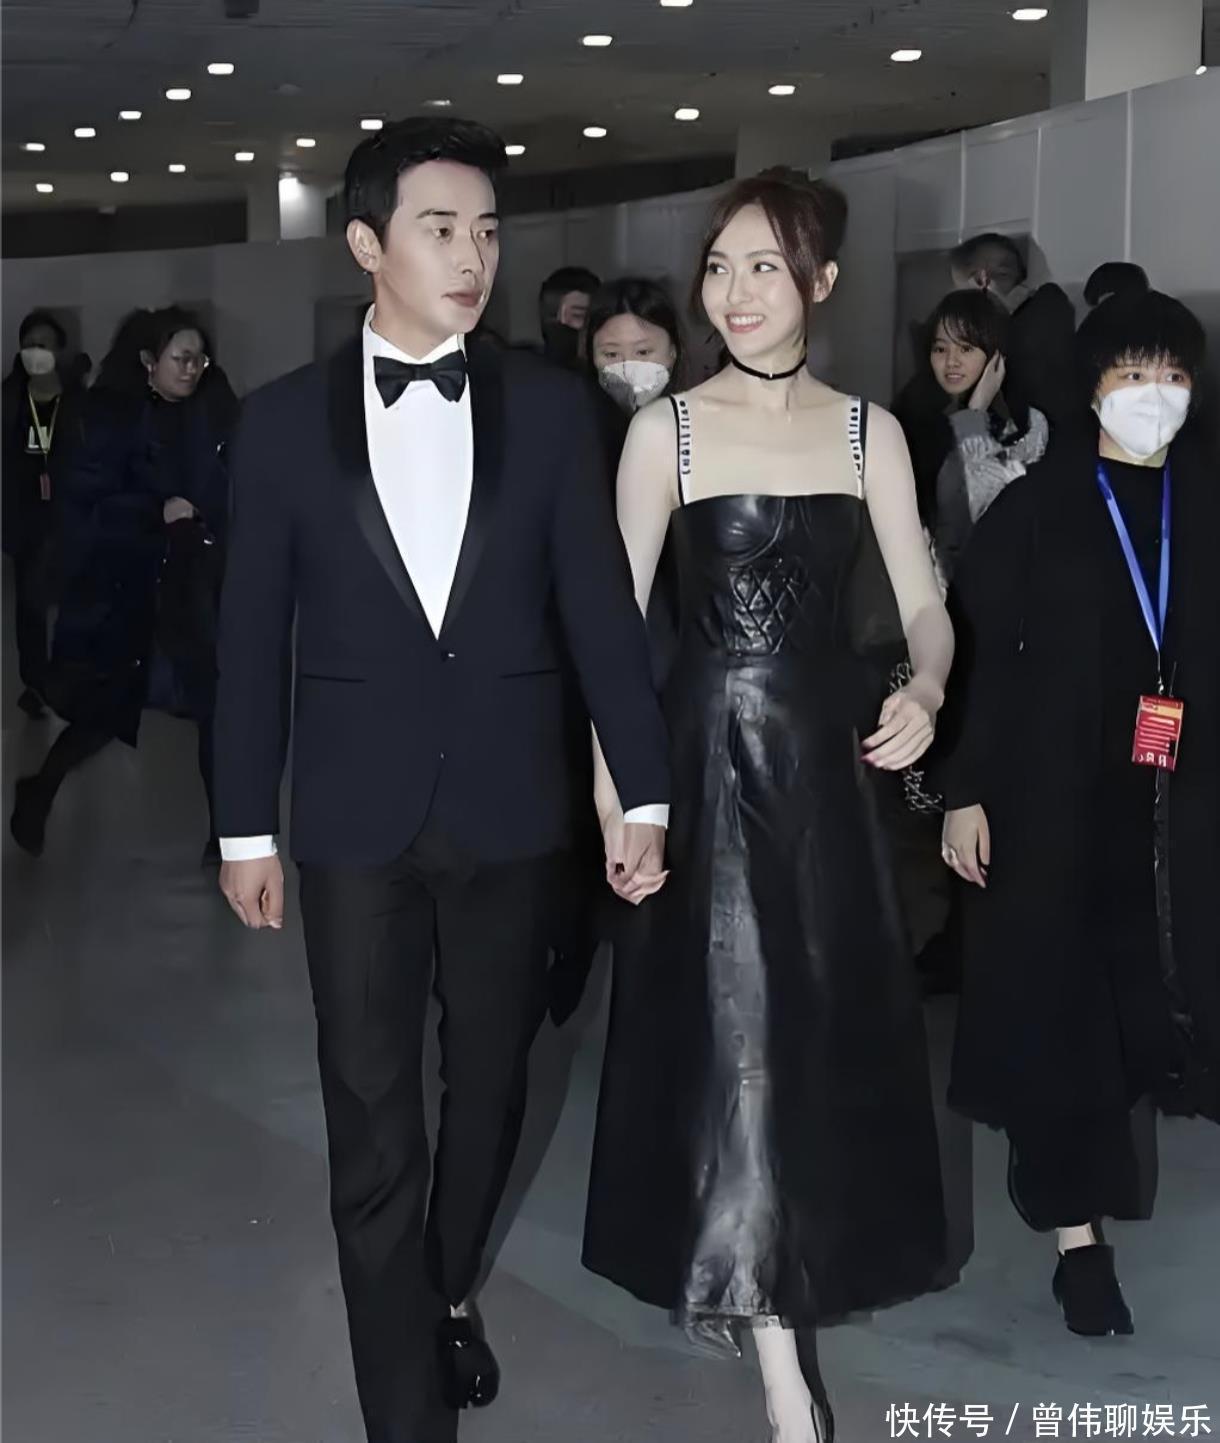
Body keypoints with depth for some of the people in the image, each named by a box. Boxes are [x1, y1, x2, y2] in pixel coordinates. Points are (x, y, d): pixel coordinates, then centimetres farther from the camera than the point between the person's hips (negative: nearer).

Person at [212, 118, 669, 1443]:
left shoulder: (549, 406, -1)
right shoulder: (283, 420, -2)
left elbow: (599, 606, 0)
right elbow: (253, 637, 1)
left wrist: (644, 791, -2)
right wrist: (245, 827, 2)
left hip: (509, 808, 1)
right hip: (357, 814, -1)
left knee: (488, 1080, 17)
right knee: (372, 1119, 3)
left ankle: (450, 1289, 43)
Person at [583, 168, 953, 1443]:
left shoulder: (868, 431, 3)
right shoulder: (667, 430, -4)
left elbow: (924, 604, 2)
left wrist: (924, 691, -20)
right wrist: (613, 796, -14)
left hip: (825, 755, 3)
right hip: (710, 752, -3)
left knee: (829, 1027, 12)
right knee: (733, 1026, -3)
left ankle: (786, 1267, 36)